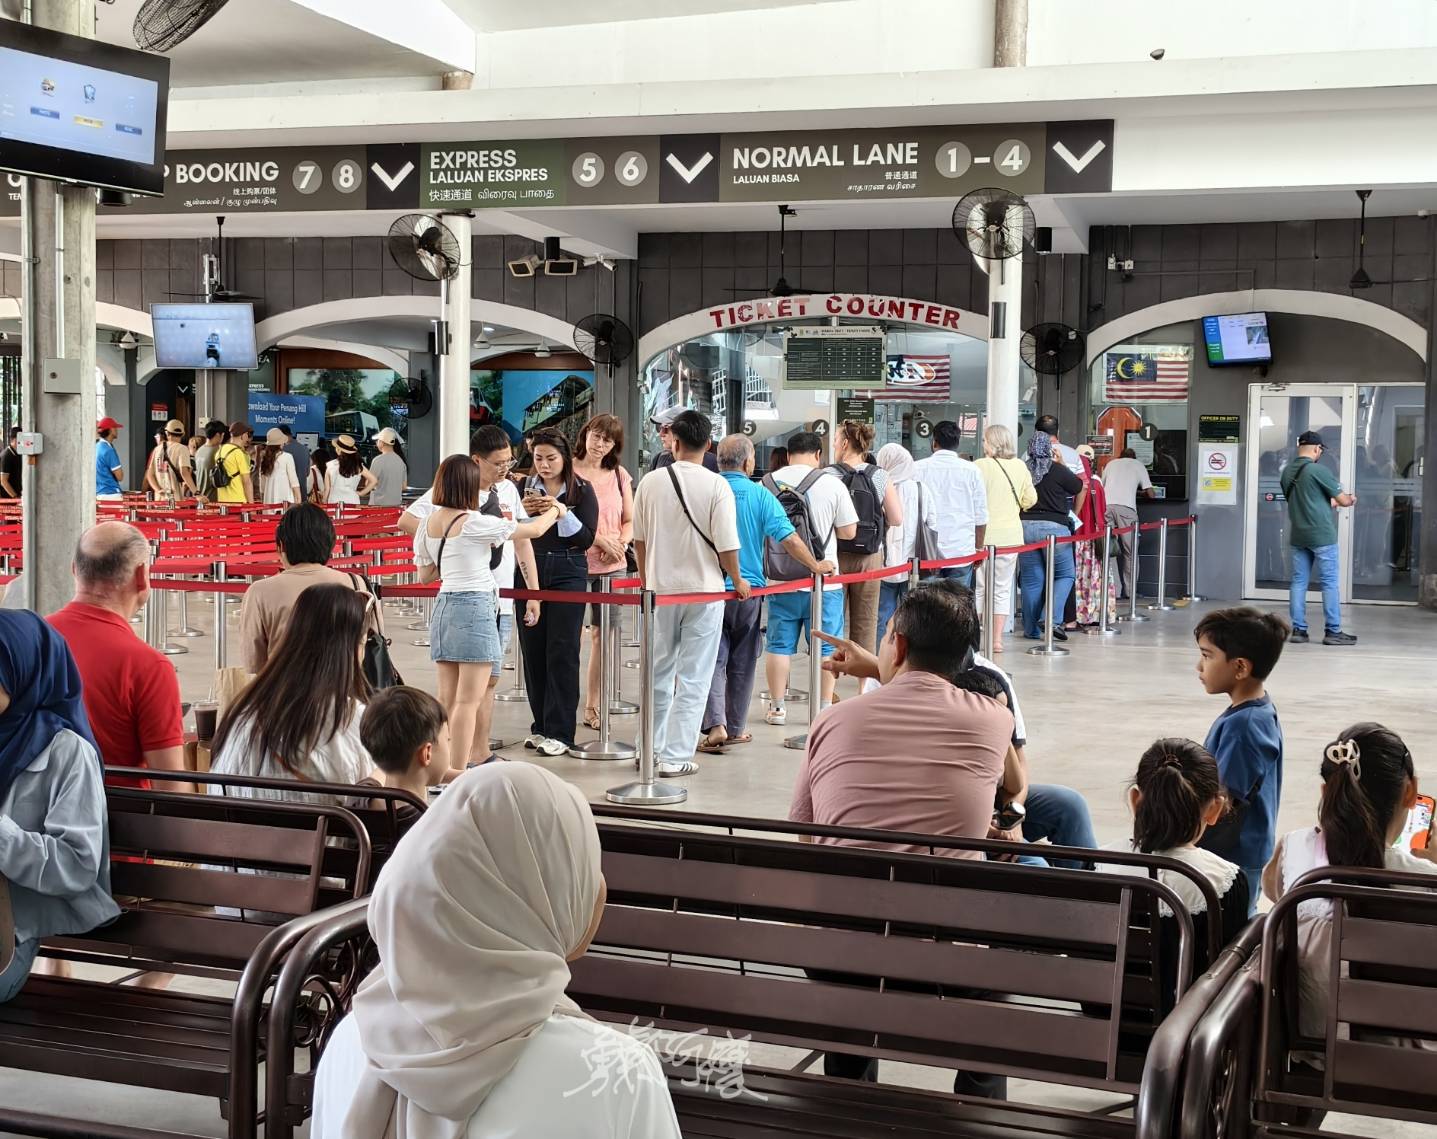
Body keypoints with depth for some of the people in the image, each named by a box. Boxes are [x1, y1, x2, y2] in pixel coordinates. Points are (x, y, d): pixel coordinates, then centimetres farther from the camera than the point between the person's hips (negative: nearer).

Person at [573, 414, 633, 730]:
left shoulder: (619, 476, 12)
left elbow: (630, 521, 15)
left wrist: (619, 543, -5)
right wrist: (598, 539, -15)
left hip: (611, 566, 4)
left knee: (601, 634, 6)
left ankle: (593, 707, 15)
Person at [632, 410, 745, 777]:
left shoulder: (651, 482, -2)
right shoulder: (716, 486, -11)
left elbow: (639, 538, 7)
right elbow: (726, 544, -12)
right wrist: (738, 581, 6)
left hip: (660, 589, 3)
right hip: (704, 589, -3)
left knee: (659, 673, 17)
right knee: (693, 678, 3)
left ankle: (652, 749, 25)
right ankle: (675, 757, 2)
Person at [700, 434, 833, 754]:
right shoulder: (759, 495, -7)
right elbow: (789, 538, -10)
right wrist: (816, 566, 4)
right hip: (749, 590, 0)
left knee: (713, 659, 2)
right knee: (742, 662, 13)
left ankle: (715, 724, -14)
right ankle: (736, 728, 21)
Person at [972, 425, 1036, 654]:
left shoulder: (979, 467, -11)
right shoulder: (1020, 466, 1)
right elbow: (1030, 499, 7)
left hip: (984, 534, -3)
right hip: (1010, 534, 3)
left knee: (978, 587, 7)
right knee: (1003, 589, 9)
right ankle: (997, 639, 10)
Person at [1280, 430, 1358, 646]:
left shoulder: (1287, 472, 7)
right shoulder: (1318, 470, -14)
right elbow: (1343, 500, -7)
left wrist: (1330, 501, 24)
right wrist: (1350, 498, 15)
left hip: (1298, 535, 6)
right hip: (1322, 535, -6)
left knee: (1299, 581, 8)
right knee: (1329, 582, 0)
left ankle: (1298, 629, 7)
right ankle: (1333, 631, 2)